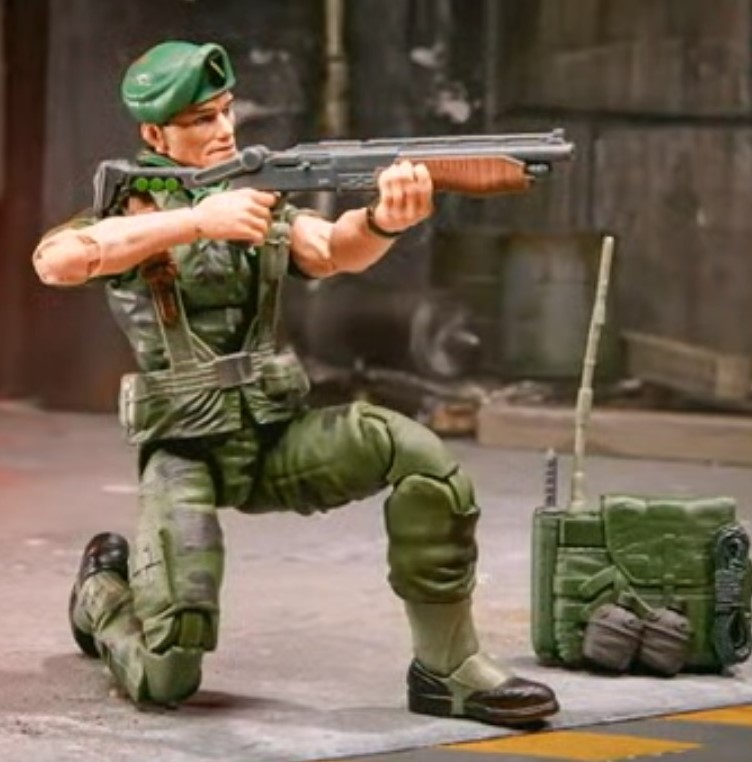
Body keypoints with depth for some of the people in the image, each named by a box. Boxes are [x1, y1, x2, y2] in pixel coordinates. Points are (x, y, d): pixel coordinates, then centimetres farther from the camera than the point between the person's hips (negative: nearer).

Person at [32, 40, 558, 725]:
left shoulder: (262, 198, 8)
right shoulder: (129, 206, -5)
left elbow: (336, 251, -12)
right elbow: (55, 260, -28)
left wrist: (386, 218, -37)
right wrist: (198, 219, -33)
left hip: (279, 437, 4)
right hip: (186, 454, -4)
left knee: (417, 454, -23)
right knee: (166, 680, -13)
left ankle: (448, 669, -14)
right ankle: (103, 587, 23)